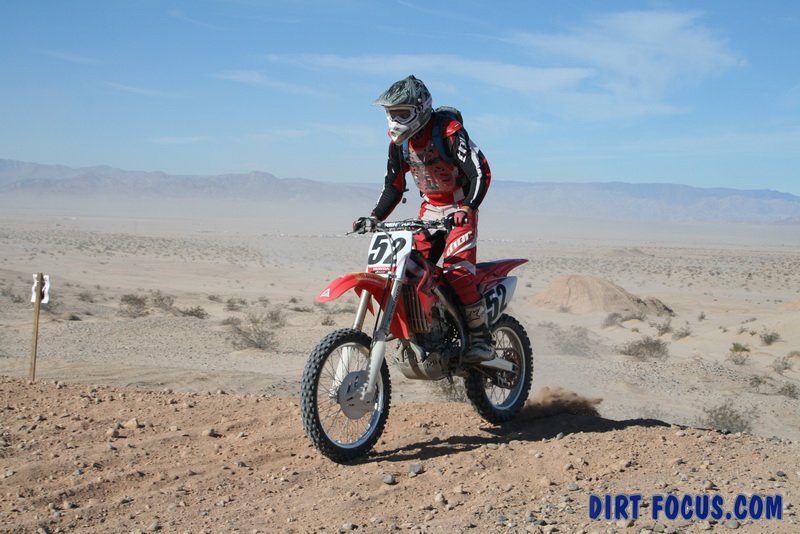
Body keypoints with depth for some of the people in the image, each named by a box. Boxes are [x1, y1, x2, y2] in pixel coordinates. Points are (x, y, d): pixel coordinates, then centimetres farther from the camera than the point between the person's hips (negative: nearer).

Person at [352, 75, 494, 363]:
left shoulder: (449, 131, -19)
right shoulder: (399, 141, 3)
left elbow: (481, 171, -23)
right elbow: (394, 185, 12)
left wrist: (466, 209, -36)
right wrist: (374, 217, 0)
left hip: (460, 208, -7)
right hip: (430, 208, 7)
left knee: (457, 270, -23)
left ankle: (481, 337, -14)